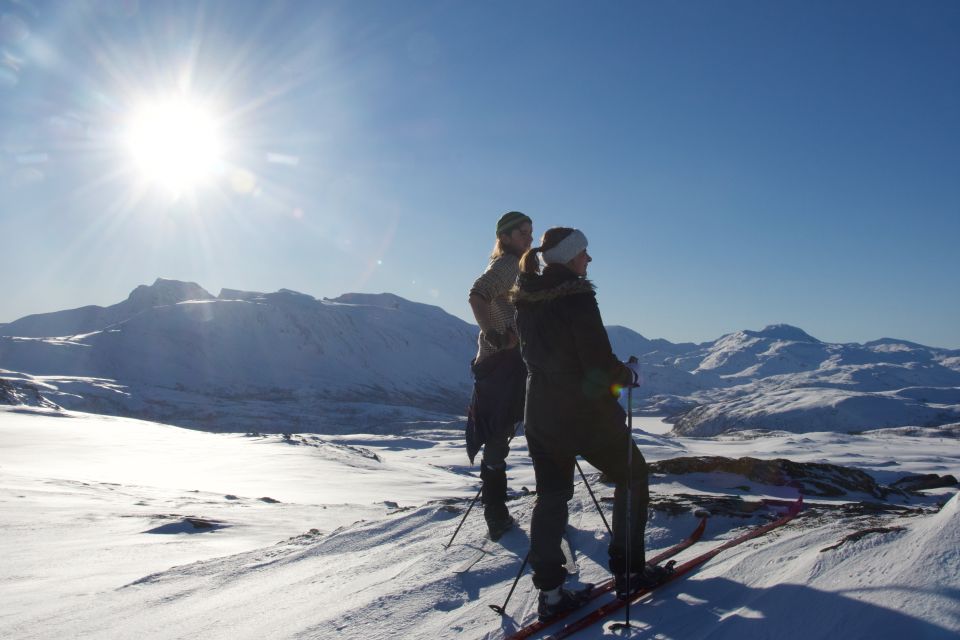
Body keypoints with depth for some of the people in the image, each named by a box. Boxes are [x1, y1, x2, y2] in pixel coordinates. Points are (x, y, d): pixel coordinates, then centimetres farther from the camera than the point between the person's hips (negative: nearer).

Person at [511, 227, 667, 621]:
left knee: (551, 496, 14)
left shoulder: (525, 301, 4)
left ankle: (550, 592, 14)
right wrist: (628, 374, -3)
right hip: (587, 415, -6)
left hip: (540, 414, 7)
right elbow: (601, 363, -21)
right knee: (633, 477, 15)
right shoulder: (576, 297, -19)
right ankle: (628, 572, 21)